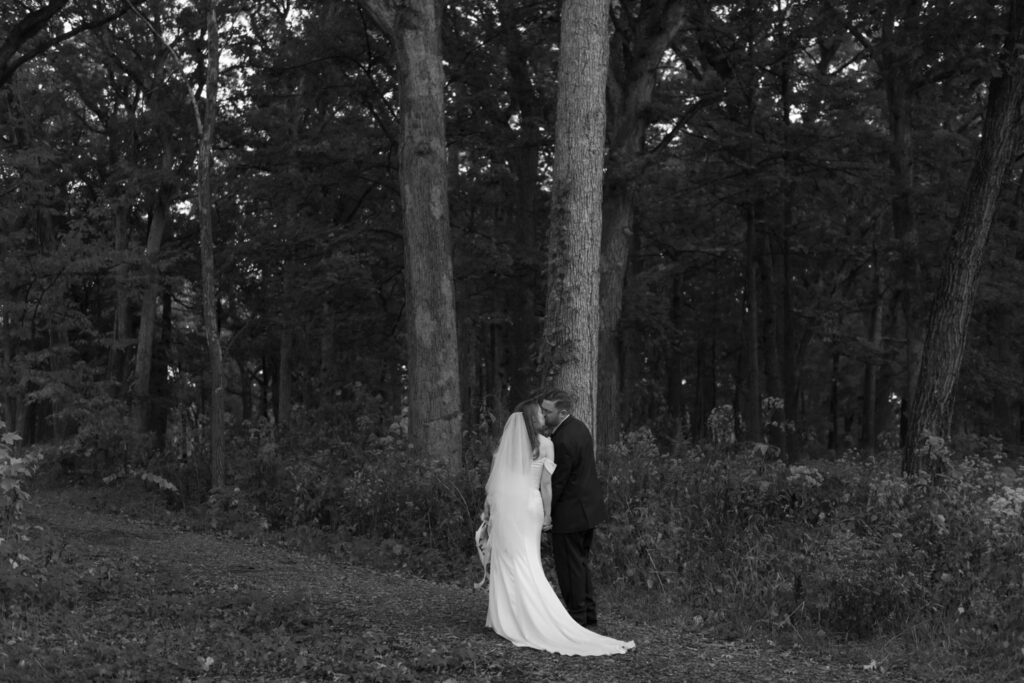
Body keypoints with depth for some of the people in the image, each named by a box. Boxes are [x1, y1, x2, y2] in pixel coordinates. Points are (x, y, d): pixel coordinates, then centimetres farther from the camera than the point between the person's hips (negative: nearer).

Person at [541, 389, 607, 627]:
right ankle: (588, 613, 27)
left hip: (570, 512, -10)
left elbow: (557, 482, -20)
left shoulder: (563, 441, -25)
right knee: (581, 562, 19)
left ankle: (577, 616, 9)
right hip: (588, 507, 10)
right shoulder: (580, 427, 6)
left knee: (570, 566, 1)